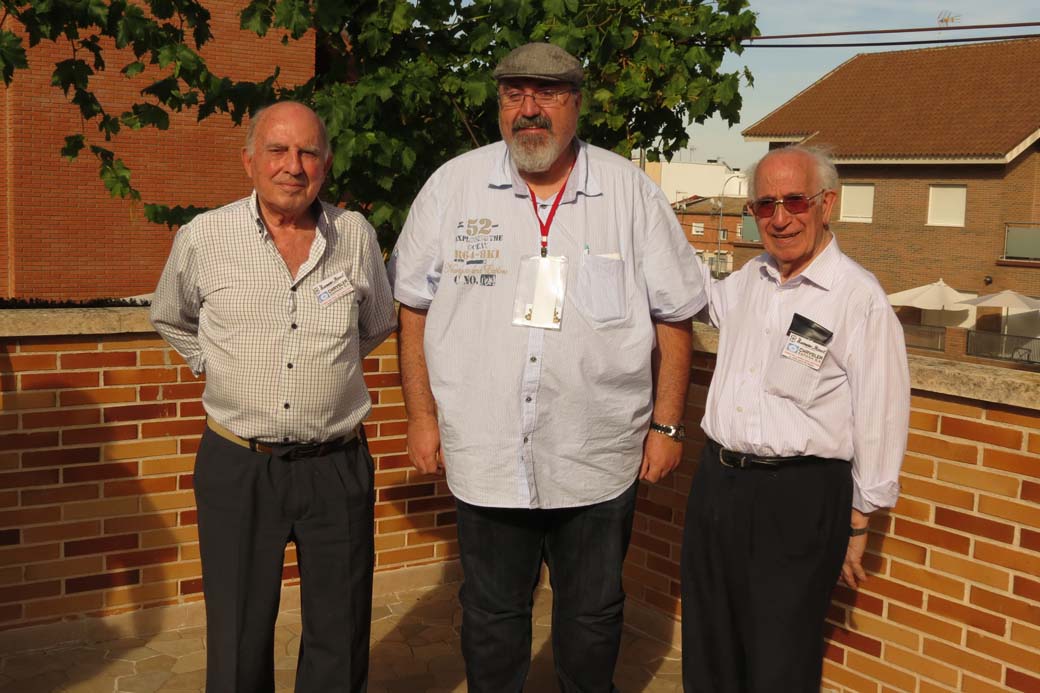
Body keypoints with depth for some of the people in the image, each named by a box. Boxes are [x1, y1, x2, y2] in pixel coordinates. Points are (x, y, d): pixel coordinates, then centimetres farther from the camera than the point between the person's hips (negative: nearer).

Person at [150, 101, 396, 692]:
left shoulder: (356, 236, -1)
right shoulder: (204, 238, -4)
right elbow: (171, 320, 17)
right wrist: (222, 367, 11)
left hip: (337, 465, 1)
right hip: (237, 466, -1)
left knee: (342, 643, 13)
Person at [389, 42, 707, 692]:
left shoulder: (632, 192, -1)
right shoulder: (452, 186, 0)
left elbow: (674, 315, 3)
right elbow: (415, 306, 6)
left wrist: (667, 424, 1)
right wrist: (422, 414, 3)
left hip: (599, 459, 0)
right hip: (485, 457, 1)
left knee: (593, 615, 16)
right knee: (491, 613, 15)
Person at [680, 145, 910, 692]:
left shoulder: (860, 299, -14)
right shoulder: (748, 279, 7)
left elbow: (879, 423, -10)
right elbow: (702, 300, 32)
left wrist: (857, 525, -5)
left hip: (797, 500, -6)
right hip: (716, 481, 7)